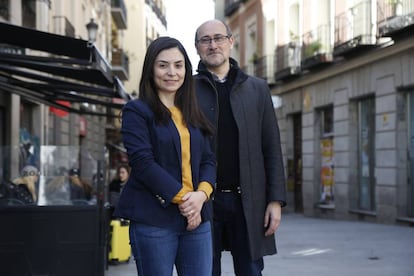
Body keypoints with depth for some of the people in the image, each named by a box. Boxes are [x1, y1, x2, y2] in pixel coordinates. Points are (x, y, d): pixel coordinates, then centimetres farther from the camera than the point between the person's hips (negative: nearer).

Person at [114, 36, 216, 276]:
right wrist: (182, 197, -15)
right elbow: (143, 162, -11)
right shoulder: (137, 111, -1)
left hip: (196, 217, 5)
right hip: (154, 218, -5)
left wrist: (201, 194, -9)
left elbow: (209, 160, 12)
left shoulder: (194, 114, 17)